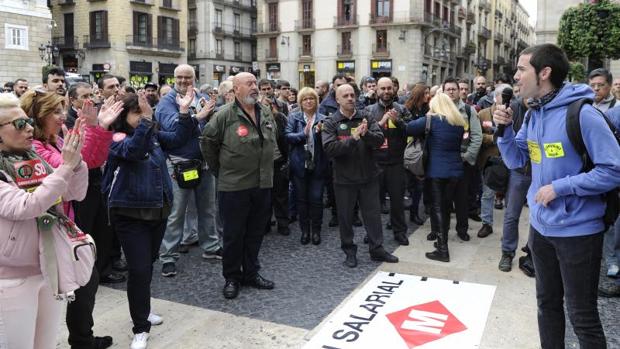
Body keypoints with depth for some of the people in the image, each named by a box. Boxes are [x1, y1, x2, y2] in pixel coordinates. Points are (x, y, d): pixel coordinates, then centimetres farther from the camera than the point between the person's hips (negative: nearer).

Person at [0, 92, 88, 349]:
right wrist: (66, 167, -27)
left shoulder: (35, 161, 5)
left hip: (50, 270, 5)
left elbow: (76, 193, 2)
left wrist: (76, 160, -14)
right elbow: (26, 206, -27)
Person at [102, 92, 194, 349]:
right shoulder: (118, 138, -12)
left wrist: (184, 111, -8)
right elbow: (133, 149, -32)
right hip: (130, 213, -6)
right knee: (139, 268, -5)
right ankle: (140, 328, 9)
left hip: (158, 209, 6)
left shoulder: (153, 135, 7)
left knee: (148, 264, 19)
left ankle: (142, 309, 39)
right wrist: (146, 120, -42)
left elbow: (178, 139, 3)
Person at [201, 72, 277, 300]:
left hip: (263, 184, 6)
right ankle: (231, 278, 20)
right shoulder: (225, 115, -10)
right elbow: (207, 142, -3)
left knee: (256, 232, 14)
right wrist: (220, 170, 2)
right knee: (233, 234, 5)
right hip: (234, 186, -5)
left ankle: (251, 273, 30)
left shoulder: (267, 114, 9)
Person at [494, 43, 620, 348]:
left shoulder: (581, 113, -20)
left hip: (577, 230, -7)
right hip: (541, 226, 7)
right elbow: (515, 161, 9)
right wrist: (504, 129, -6)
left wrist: (560, 188, -22)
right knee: (547, 303, 22)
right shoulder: (533, 114, 3)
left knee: (582, 316, 6)